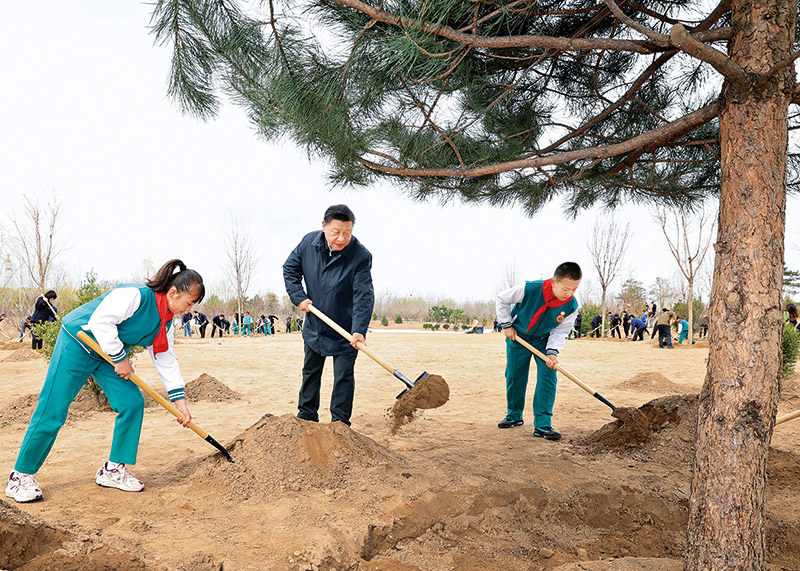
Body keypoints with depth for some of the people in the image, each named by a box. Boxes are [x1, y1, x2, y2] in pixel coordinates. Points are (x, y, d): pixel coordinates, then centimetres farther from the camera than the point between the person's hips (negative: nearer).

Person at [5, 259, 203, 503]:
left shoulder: (166, 321, 0)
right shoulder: (136, 295, -28)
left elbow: (165, 359, 6)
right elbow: (100, 321, -32)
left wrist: (180, 400, 3)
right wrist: (120, 358, -23)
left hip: (110, 354, 8)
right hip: (77, 343, -8)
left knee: (133, 402, -3)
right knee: (52, 412, -5)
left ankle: (113, 469, 9)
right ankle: (21, 475, 11)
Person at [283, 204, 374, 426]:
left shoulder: (361, 256, -24)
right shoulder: (309, 242, -11)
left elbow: (364, 296, -27)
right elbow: (290, 268, 5)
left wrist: (358, 330, -38)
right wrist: (298, 297, -8)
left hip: (345, 332, -4)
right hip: (314, 325, 5)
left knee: (343, 376, -1)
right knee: (310, 372, 18)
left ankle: (339, 423, 12)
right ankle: (306, 416, 34)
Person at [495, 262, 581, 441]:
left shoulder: (571, 306, -23)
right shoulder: (529, 289, -33)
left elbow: (560, 331, -10)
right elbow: (502, 299, -15)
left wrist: (553, 352, -25)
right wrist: (506, 325, -12)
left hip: (544, 340, 1)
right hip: (518, 336, -1)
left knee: (548, 376, -13)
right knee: (514, 376, 3)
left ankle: (542, 425, -10)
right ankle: (514, 416, 24)